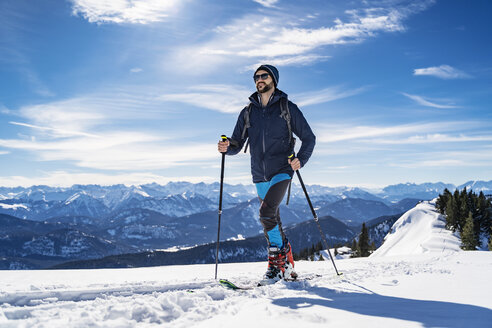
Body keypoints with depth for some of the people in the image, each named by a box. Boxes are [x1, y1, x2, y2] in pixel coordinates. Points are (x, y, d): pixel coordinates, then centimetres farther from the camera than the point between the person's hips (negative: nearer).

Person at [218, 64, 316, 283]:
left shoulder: (287, 108, 1)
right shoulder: (248, 112, 11)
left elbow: (309, 138, 2)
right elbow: (237, 144, 10)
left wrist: (301, 160, -16)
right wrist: (227, 147, -13)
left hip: (282, 171, -5)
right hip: (260, 176, 5)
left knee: (266, 212, -23)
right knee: (273, 222, 10)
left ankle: (277, 262, -9)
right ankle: (287, 266, 23)